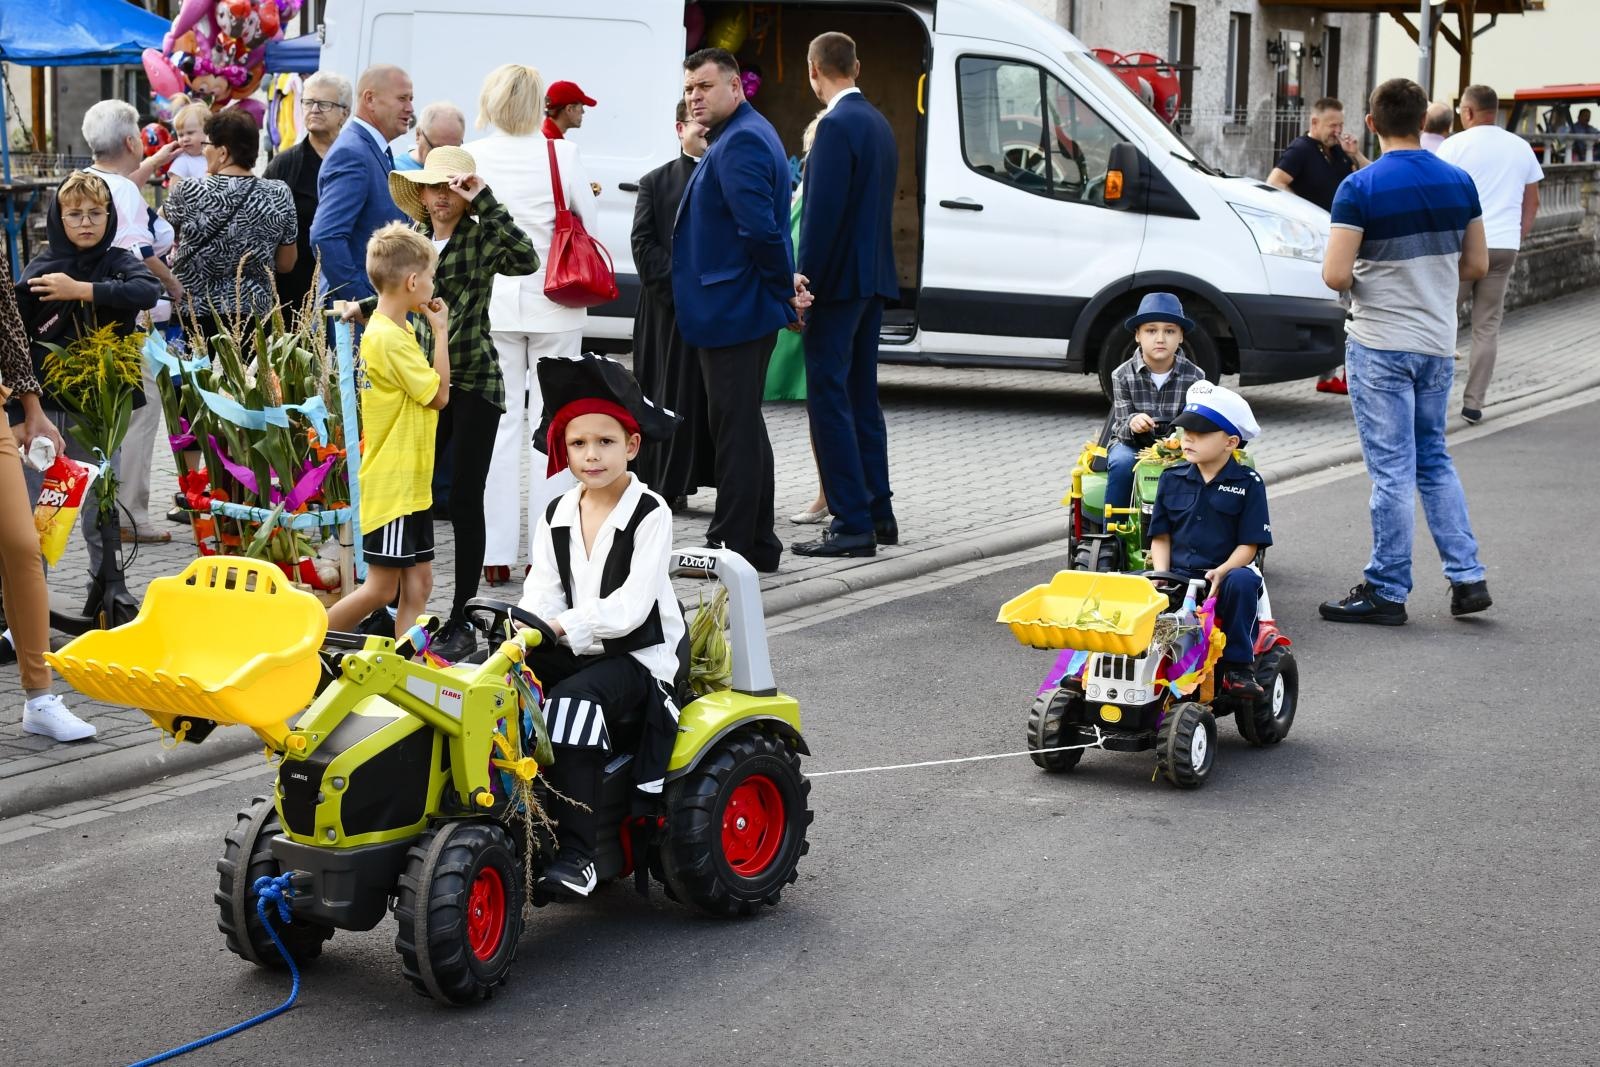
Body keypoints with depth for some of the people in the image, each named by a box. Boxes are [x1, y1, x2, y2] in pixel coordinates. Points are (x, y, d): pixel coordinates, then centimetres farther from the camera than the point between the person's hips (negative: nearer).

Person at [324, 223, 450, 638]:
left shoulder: (393, 331, 11)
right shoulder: (390, 339, -20)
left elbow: (424, 387, 13)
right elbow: (438, 394, -16)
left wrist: (434, 328, 10)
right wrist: (440, 329, -10)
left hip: (410, 484, 10)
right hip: (391, 487, -10)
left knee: (418, 582, 9)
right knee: (381, 588, -3)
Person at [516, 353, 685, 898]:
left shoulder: (650, 515, -8)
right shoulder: (556, 517, 10)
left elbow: (630, 606, -18)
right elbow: (542, 596, 1)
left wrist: (561, 625, -30)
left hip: (639, 656, -5)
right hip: (574, 652, 6)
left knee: (575, 701, -33)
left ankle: (575, 854, -32)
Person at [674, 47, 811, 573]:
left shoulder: (740, 142, -17)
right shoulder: (740, 136, 17)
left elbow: (759, 228, -25)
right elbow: (763, 225, 22)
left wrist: (783, 286, -14)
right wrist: (785, 282, 12)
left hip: (731, 310, -11)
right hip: (736, 310, 11)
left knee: (735, 428, -5)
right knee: (743, 427, 15)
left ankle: (732, 546, 0)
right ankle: (756, 543, 23)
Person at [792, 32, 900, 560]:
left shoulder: (837, 126, -15)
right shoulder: (878, 124, 14)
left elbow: (824, 213, -20)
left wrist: (804, 285, -17)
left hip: (839, 280, -9)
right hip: (874, 280, 9)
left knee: (828, 399, -6)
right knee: (862, 398, 15)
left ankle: (853, 524, -8)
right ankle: (877, 513, 19)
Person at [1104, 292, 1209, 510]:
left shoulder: (1195, 376, -5)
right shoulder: (1123, 375, -7)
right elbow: (1123, 428, -9)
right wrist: (1133, 425, -34)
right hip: (1132, 444, 0)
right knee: (1123, 464, -32)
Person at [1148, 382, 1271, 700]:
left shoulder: (1248, 484, 1)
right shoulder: (1173, 479, 11)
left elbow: (1249, 544, -3)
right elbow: (1161, 536, 13)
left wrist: (1222, 571, -20)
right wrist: (1162, 576, -4)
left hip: (1226, 573, -2)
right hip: (1178, 576, 2)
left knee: (1242, 581, -36)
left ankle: (1237, 665, -20)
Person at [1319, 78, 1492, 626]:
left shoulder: (1360, 188, -15)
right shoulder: (1459, 183, 2)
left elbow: (1335, 275, -20)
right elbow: (1476, 265, 8)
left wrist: (1357, 280, 2)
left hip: (1380, 345, -5)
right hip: (1438, 344, 5)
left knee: (1393, 470, -1)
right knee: (1434, 462, 18)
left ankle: (1387, 591, 6)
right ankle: (1468, 577, 14)